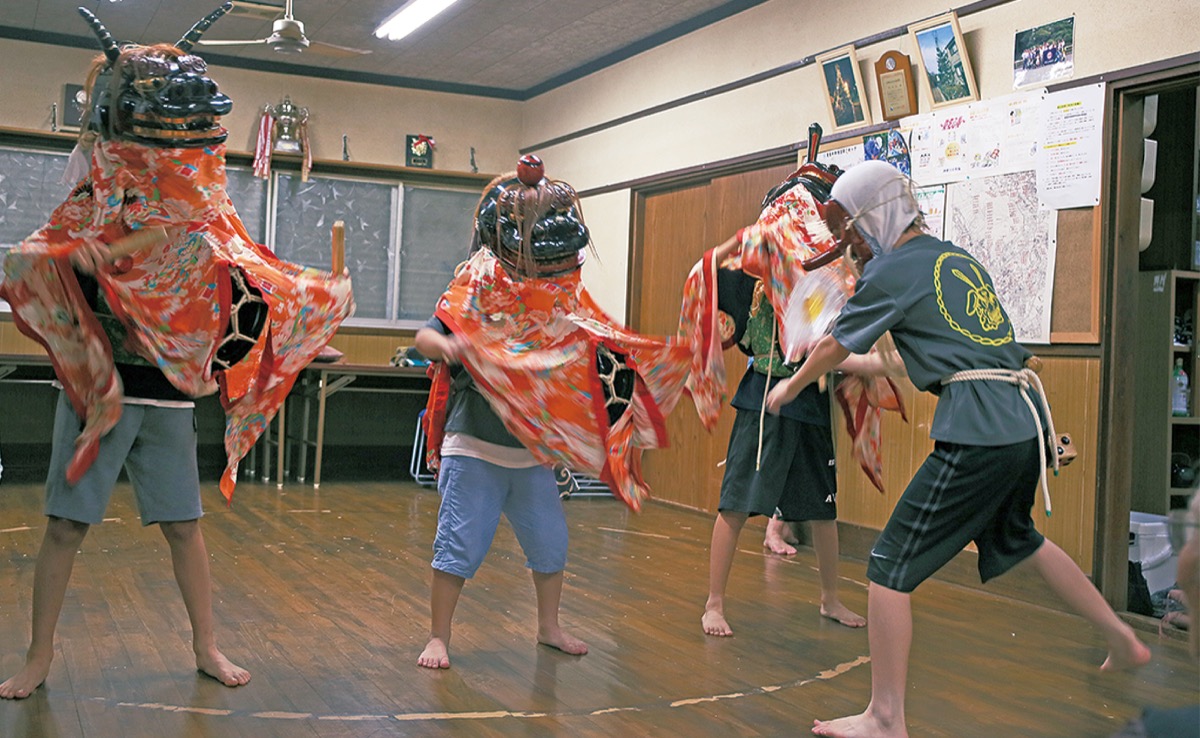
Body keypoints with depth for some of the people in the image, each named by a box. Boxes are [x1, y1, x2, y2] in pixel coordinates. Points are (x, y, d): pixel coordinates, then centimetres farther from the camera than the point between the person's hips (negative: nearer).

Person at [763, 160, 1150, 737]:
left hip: (977, 434, -9)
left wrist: (789, 388, 27)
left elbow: (832, 349, 8)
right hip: (1024, 422, 9)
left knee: (890, 566, -4)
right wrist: (853, 366, 40)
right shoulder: (958, 257, 19)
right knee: (1016, 541, 32)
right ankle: (1122, 640, 42)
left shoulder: (891, 271, -3)